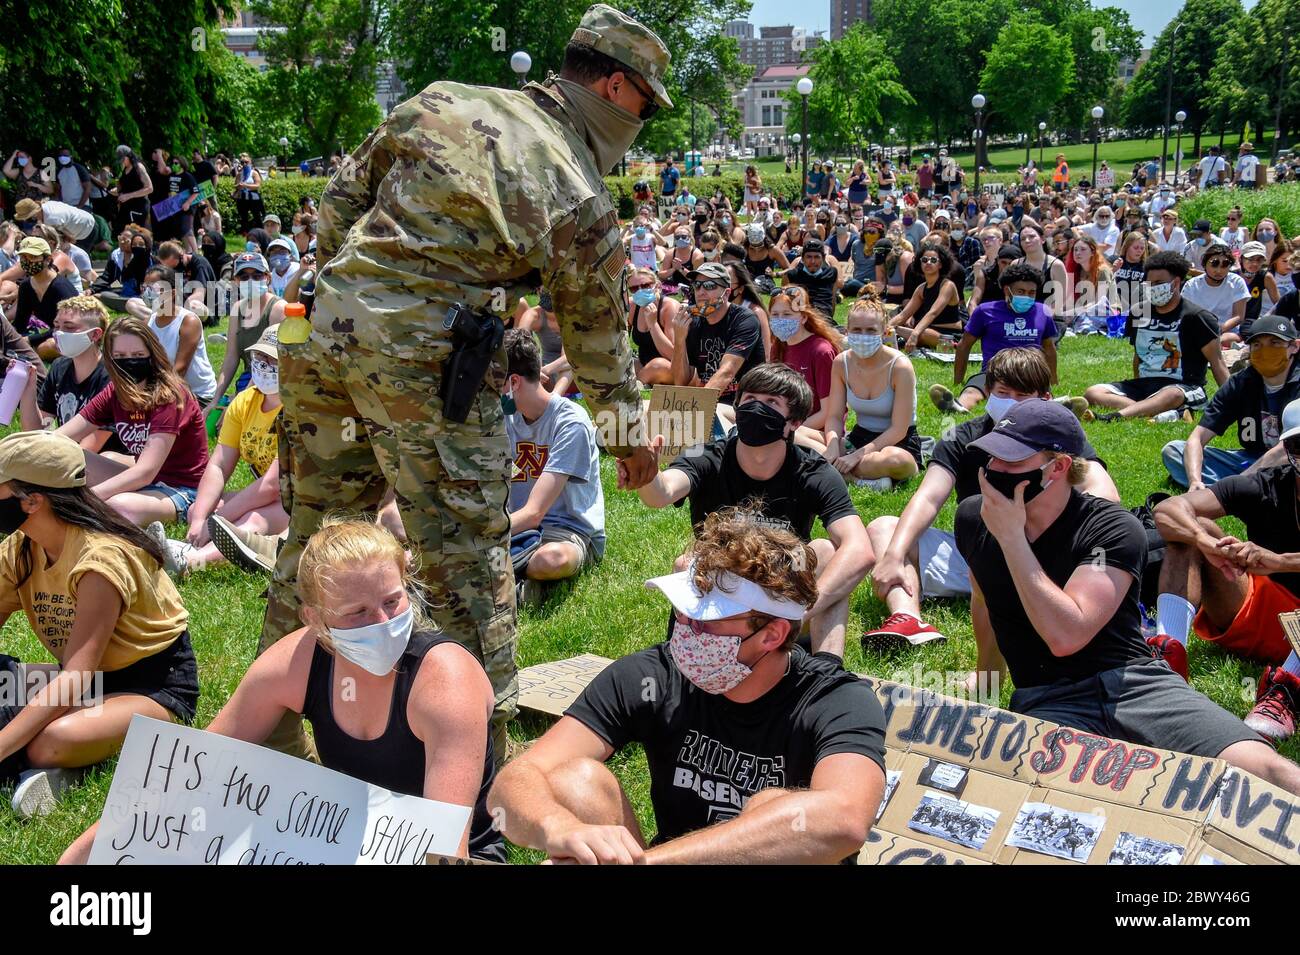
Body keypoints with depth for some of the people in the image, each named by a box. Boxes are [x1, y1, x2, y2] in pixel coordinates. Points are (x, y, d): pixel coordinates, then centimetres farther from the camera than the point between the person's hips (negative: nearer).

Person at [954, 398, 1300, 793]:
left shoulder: (1113, 529, -7)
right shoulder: (974, 518, 7)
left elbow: (1065, 636, -21)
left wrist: (1011, 537, -17)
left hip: (1135, 682, -1)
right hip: (1046, 700, 1)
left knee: (1267, 771, -26)